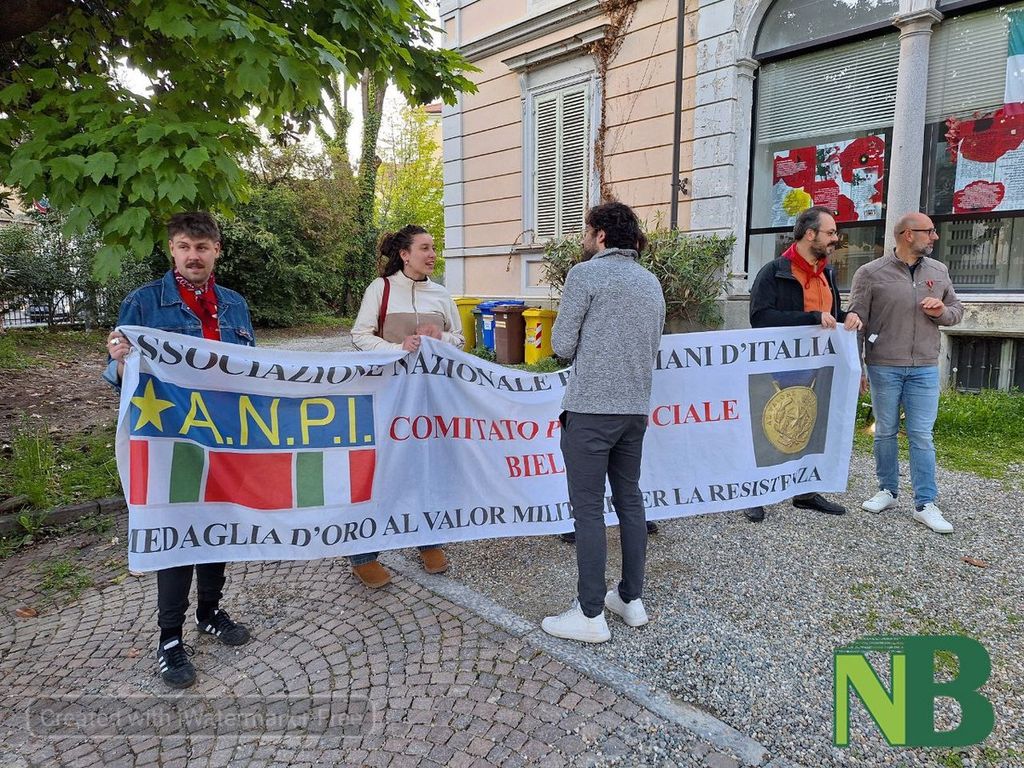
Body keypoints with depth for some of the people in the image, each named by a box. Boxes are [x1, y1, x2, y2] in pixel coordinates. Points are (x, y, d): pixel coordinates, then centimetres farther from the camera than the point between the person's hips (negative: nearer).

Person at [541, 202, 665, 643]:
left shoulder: (586, 273, -8)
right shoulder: (651, 282, 14)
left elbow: (562, 346, -8)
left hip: (590, 408, -7)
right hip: (636, 408, 7)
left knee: (588, 510, 0)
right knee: (629, 500, 16)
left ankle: (591, 615, 8)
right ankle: (632, 599, 27)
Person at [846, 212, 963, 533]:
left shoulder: (939, 271, 9)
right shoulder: (871, 273, -5)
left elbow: (957, 309, 19)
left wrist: (942, 311, -6)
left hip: (925, 368, 3)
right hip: (884, 367, -2)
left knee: (921, 436, 3)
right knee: (885, 432, 8)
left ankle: (925, 504, 9)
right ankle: (888, 490, 24)